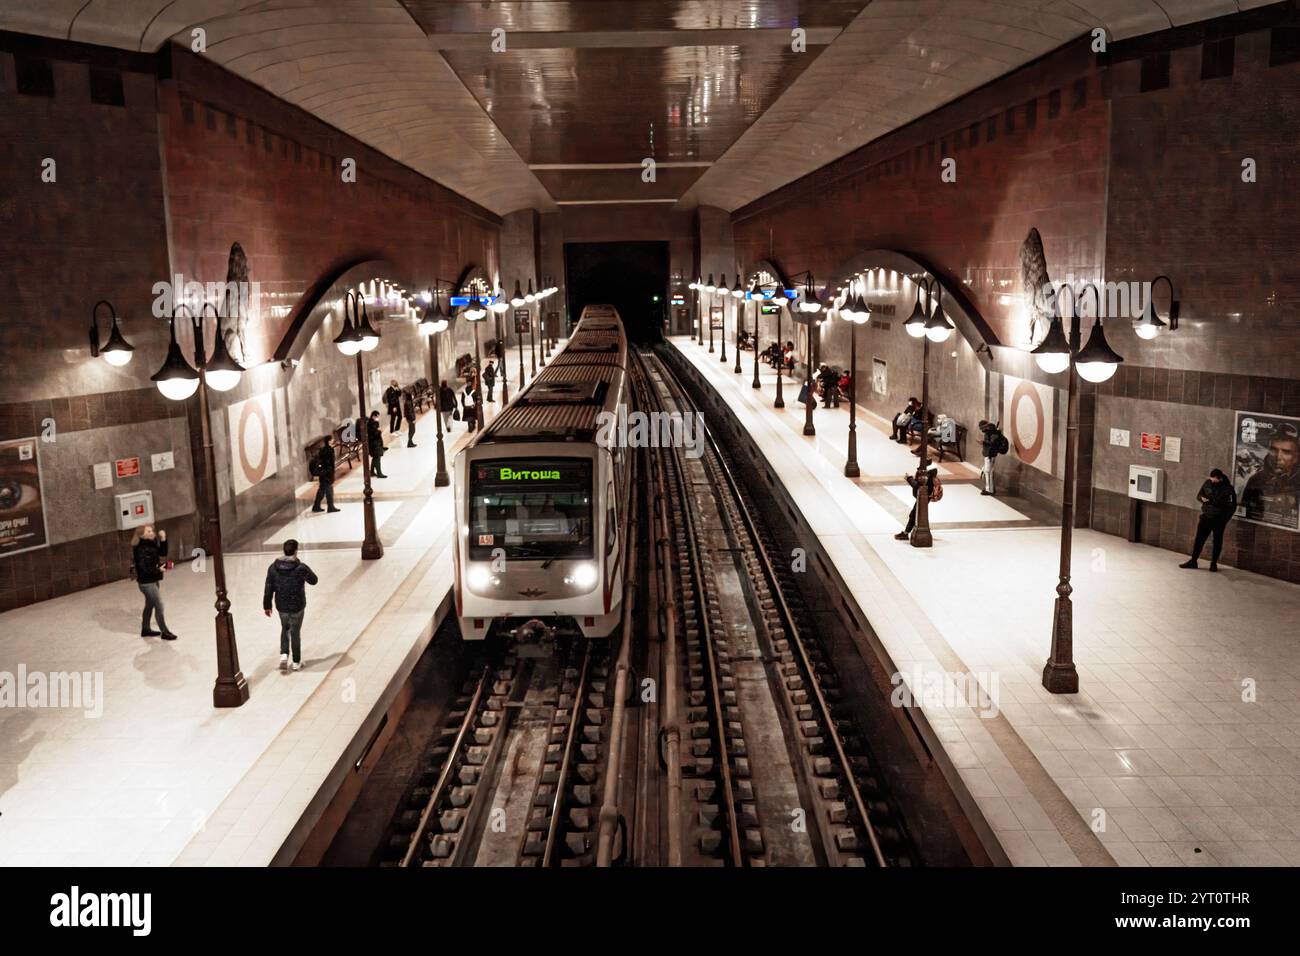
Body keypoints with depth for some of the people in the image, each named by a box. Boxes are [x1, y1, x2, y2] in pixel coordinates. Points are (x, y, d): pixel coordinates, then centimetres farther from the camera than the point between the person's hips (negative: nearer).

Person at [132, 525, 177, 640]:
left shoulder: (152, 544, 2)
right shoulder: (141, 549, -23)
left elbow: (163, 553, 3)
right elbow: (143, 568, -25)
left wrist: (163, 540, -7)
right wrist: (158, 570, -18)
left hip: (153, 580, 9)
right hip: (146, 582, -9)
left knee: (150, 604, 21)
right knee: (159, 605, -3)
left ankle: (145, 629, 36)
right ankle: (164, 632, 8)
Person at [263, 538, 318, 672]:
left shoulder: (273, 567, -8)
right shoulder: (301, 568, -17)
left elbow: (268, 589, -3)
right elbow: (314, 580, 0)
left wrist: (267, 606, 7)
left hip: (281, 606, 3)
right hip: (297, 606, -3)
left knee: (285, 629, 26)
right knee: (295, 633, 12)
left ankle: (284, 654, 10)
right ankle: (296, 662, 22)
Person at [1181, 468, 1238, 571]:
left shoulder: (1228, 488, -10)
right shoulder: (1208, 483, 2)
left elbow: (1233, 506, -6)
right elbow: (1198, 495, 12)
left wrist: (1225, 518, -13)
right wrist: (1202, 499, -11)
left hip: (1219, 519, -4)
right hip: (1206, 516, 4)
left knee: (1217, 541, 5)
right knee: (1199, 539, 4)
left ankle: (1214, 563, 16)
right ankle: (1193, 561, 12)